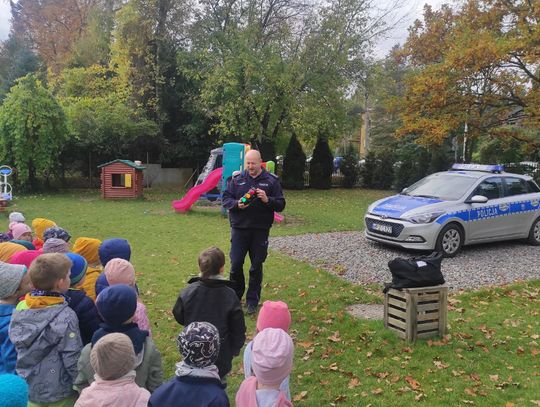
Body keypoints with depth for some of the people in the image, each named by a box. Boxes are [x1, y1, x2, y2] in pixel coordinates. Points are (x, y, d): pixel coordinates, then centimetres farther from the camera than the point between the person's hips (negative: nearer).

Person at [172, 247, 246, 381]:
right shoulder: (230, 296, -17)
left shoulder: (188, 292, -13)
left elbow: (179, 317, 3)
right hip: (221, 356, -2)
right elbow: (238, 329, -8)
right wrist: (235, 349, 9)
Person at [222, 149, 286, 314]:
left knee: (256, 267, 7)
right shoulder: (236, 179, 5)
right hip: (239, 228, 1)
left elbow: (281, 205, -1)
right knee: (235, 264, 2)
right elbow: (225, 198, 5)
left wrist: (267, 200, -20)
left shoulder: (271, 181, 1)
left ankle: (252, 301, 20)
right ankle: (235, 296, 25)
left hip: (260, 230, -1)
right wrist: (237, 204, -15)